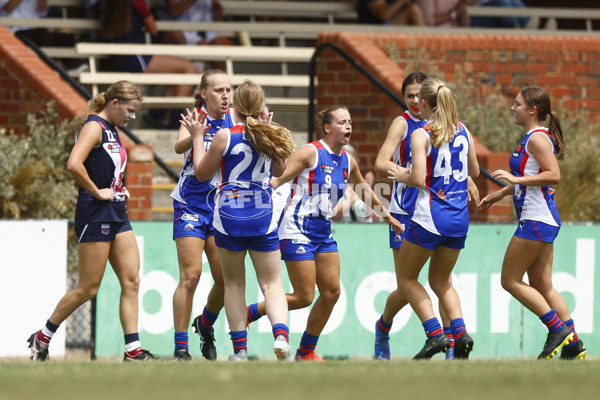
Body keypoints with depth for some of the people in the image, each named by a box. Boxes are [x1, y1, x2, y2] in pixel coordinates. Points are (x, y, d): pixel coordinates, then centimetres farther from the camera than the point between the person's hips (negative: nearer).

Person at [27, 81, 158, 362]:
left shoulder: (112, 130, 16)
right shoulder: (94, 127, -12)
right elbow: (73, 164, -27)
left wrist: (118, 189, 13)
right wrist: (97, 192, -18)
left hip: (117, 213, 9)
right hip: (95, 215, -9)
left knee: (132, 281, 1)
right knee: (89, 288, -4)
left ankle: (133, 350, -1)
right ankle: (42, 338, 10)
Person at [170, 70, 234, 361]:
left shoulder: (234, 119, -1)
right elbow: (179, 147, -29)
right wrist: (196, 135, -51)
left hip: (222, 206, 4)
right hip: (190, 205, -4)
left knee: (225, 279, 2)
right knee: (191, 275, -12)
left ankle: (205, 324, 31)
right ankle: (180, 348, -7)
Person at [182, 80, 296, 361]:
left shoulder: (225, 136, -9)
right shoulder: (272, 135, -1)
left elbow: (202, 173, 2)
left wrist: (197, 137, 10)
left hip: (229, 214, -2)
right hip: (264, 215, 2)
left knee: (233, 284, 11)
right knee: (272, 283, 5)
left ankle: (240, 349, 8)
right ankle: (281, 335, -20)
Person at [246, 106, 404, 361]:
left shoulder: (348, 162, 11)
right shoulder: (311, 153, -11)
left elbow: (365, 192, 29)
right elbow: (279, 179, -14)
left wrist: (387, 216, 38)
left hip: (323, 232, 8)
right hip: (298, 230, -8)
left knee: (332, 291, 2)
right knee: (304, 297, -9)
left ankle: (306, 351, 14)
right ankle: (248, 313, 9)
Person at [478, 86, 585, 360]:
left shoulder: (537, 138, -13)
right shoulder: (533, 137, 17)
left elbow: (554, 175, -23)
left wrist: (516, 178, -25)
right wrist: (499, 194, 33)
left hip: (536, 221, -10)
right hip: (542, 221, 10)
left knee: (510, 281, -4)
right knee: (543, 287, 10)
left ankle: (558, 329, -5)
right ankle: (573, 344, 7)